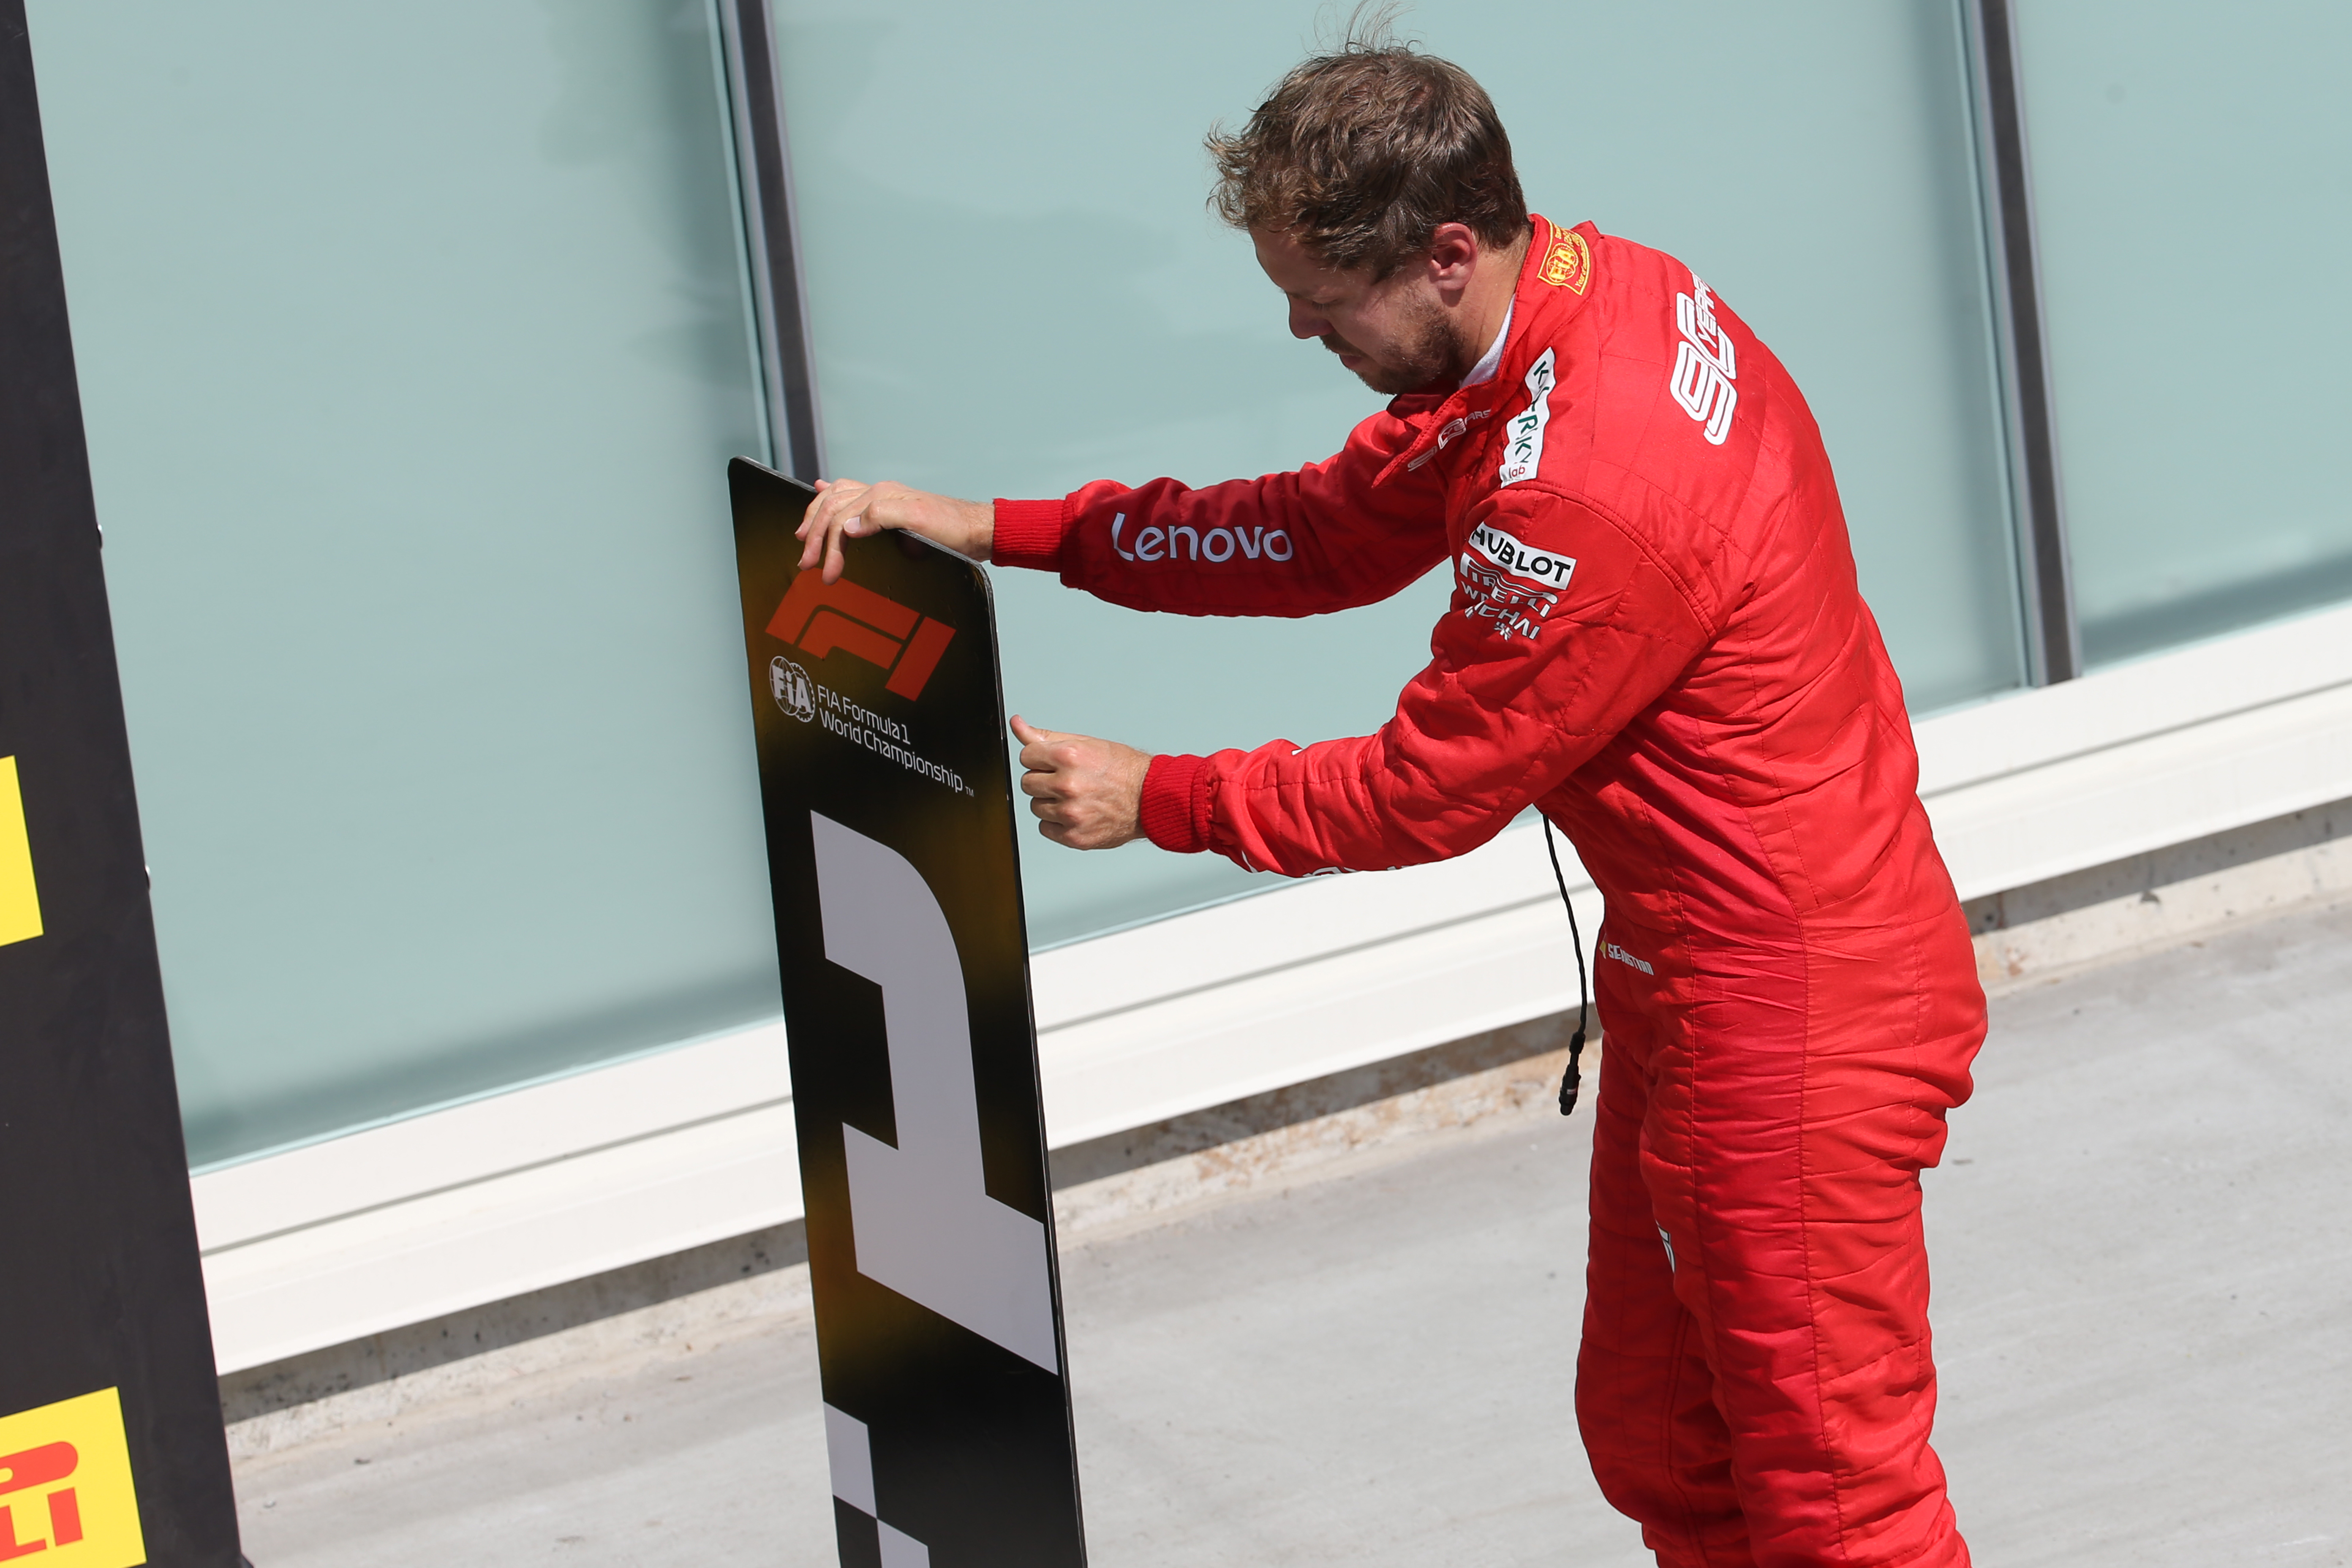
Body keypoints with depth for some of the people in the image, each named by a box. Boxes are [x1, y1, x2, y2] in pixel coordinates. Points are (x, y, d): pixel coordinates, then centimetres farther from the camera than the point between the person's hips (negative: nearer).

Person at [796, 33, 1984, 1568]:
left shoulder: (1593, 497, -31)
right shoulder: (1599, 289, 0)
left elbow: (1428, 790, -19)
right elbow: (1334, 529, 9)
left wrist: (1161, 799, -6)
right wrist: (1005, 530, 4)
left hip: (1790, 1025, -10)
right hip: (1697, 987, 10)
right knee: (1656, 1442, 19)